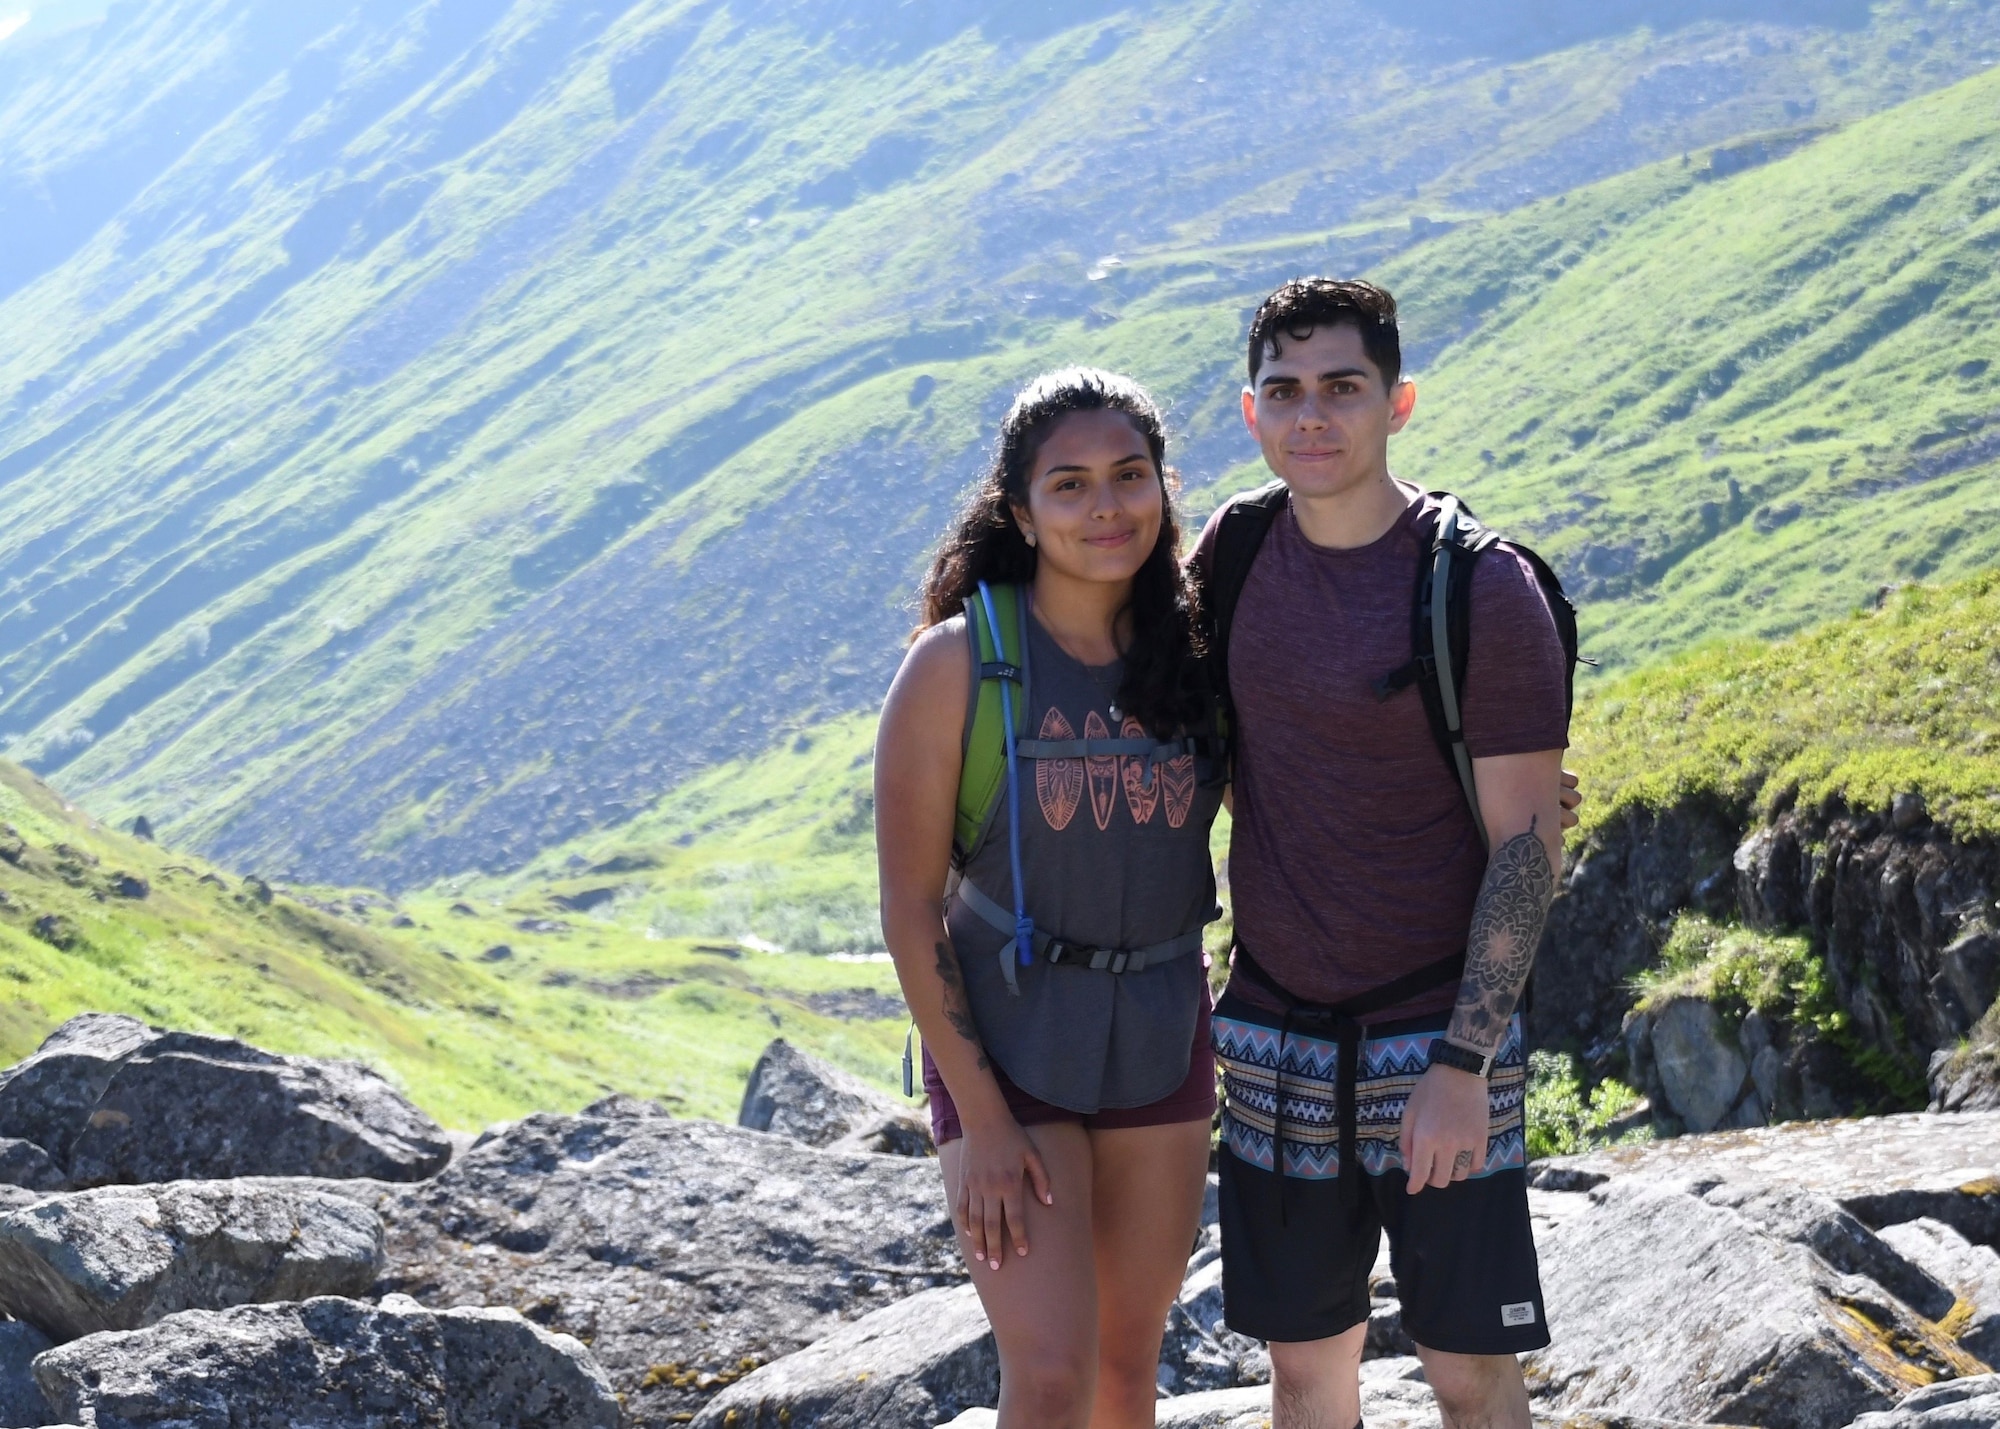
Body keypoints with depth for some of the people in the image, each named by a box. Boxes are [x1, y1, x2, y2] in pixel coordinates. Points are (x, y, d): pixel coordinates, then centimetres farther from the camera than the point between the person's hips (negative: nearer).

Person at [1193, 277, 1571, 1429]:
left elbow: (1529, 847, -12)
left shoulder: (1485, 589, -12)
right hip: (1274, 1031, 5)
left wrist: (1463, 1064, -18)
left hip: (1439, 1036, -4)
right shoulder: (1234, 552, 2)